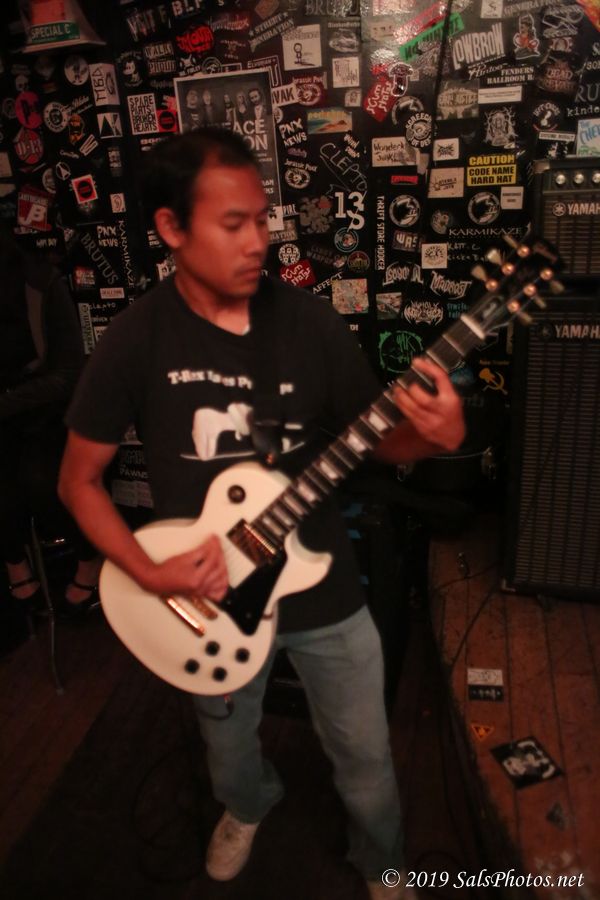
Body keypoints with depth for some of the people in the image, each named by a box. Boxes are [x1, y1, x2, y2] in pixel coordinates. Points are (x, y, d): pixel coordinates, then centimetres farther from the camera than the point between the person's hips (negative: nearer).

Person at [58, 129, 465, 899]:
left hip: (322, 587, 1)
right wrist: (148, 573, -18)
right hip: (209, 595, 0)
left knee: (366, 758, 18)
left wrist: (436, 435, -26)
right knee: (228, 742, 27)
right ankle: (248, 806, 64)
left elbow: (378, 439, -4)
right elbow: (79, 479, -5)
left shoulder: (309, 321, -11)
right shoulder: (135, 340, -14)